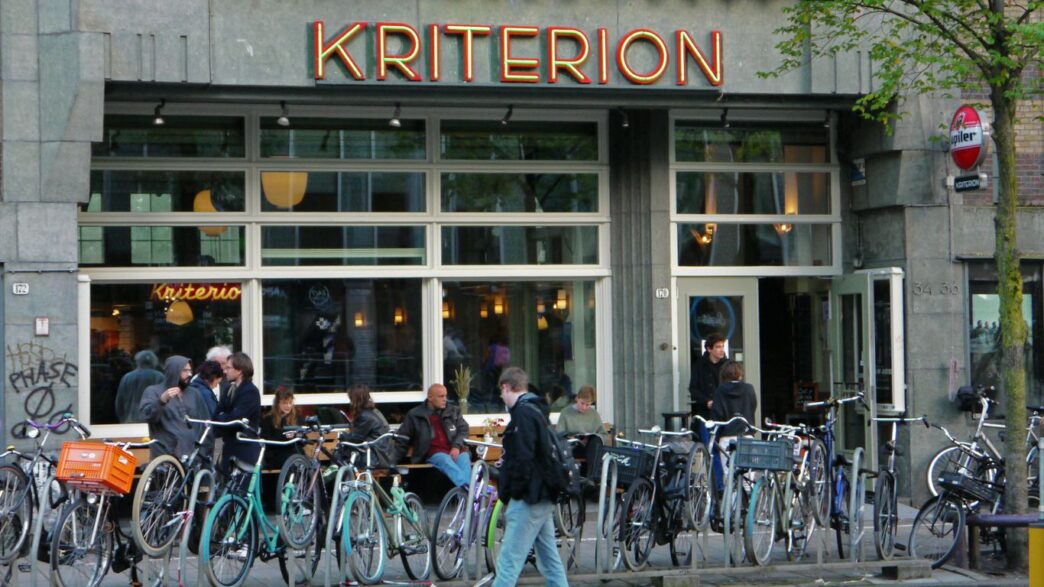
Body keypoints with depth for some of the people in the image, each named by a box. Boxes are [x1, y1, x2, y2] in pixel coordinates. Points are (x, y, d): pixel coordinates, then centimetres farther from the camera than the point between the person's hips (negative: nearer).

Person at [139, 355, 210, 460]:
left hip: (192, 455, 5)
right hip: (165, 455, -4)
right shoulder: (153, 391, 5)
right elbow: (147, 415, -12)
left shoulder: (193, 394, 19)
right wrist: (162, 400, -28)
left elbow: (204, 423, 19)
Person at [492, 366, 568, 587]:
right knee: (550, 560, 12)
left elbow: (523, 459, -21)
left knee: (509, 562, -10)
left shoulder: (523, 413, -14)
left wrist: (514, 492, -13)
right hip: (544, 498, 10)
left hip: (528, 500, -10)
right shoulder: (538, 411, 16)